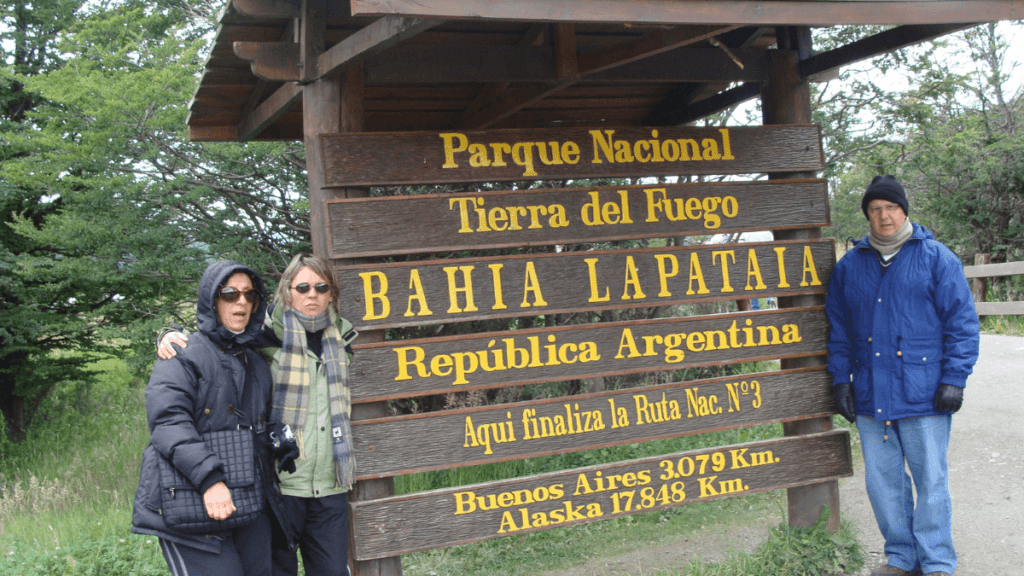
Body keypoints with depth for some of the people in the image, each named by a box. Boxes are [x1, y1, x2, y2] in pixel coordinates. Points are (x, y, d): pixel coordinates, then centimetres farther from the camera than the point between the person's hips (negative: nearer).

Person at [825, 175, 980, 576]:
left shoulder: (937, 258, 1)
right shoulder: (849, 266, 11)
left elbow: (962, 322, -1)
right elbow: (839, 330, 16)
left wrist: (954, 379, -8)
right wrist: (841, 380, 9)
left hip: (924, 393, -4)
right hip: (870, 396, 4)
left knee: (930, 480, 2)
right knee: (882, 481, 10)